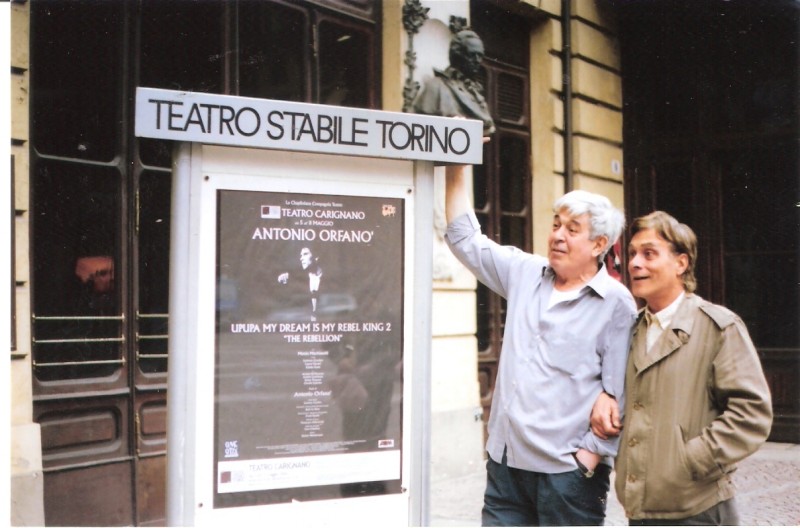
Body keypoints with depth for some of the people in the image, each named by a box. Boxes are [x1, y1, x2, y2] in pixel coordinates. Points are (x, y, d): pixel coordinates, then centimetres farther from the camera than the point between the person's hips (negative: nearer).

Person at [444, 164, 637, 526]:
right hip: (506, 461, 6)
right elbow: (466, 240, 17)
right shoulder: (525, 274, 10)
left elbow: (619, 394, -10)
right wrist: (455, 170, 11)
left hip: (568, 471, -5)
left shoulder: (616, 303, -7)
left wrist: (590, 455, -14)